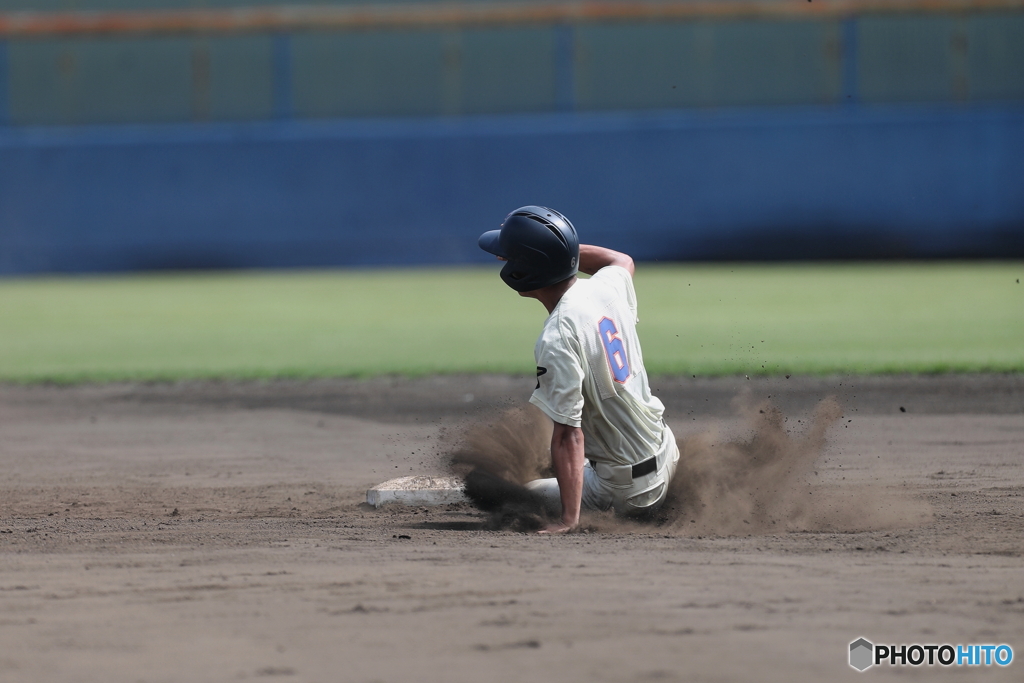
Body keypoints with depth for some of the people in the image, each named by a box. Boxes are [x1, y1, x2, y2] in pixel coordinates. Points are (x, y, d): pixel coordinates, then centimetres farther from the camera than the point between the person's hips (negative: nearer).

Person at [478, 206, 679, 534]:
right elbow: (623, 261, 23)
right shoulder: (608, 285, -4)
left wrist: (568, 519, -29)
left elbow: (569, 434, -28)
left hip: (626, 490, -9)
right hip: (666, 453, 9)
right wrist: (557, 248, 16)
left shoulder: (556, 340, -26)